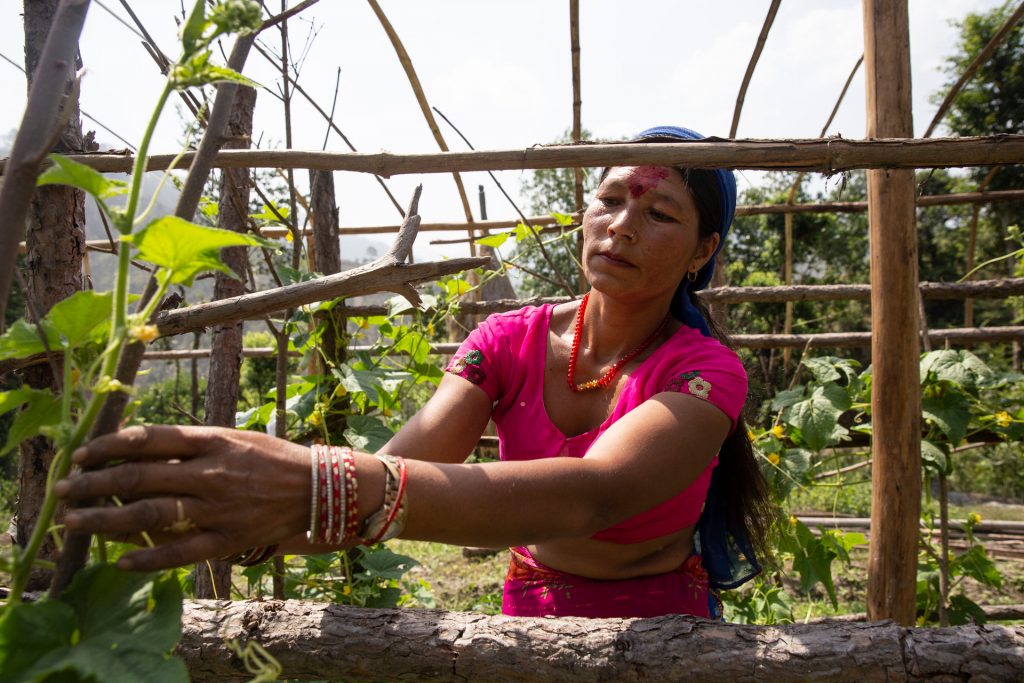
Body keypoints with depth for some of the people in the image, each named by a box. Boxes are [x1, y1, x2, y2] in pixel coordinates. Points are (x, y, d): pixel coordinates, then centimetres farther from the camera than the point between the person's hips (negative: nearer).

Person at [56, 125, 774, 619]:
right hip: (528, 619, 3)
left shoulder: (706, 374, -20)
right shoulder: (511, 340, -9)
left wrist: (324, 491, -54)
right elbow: (400, 463, -24)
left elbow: (590, 495, -40)